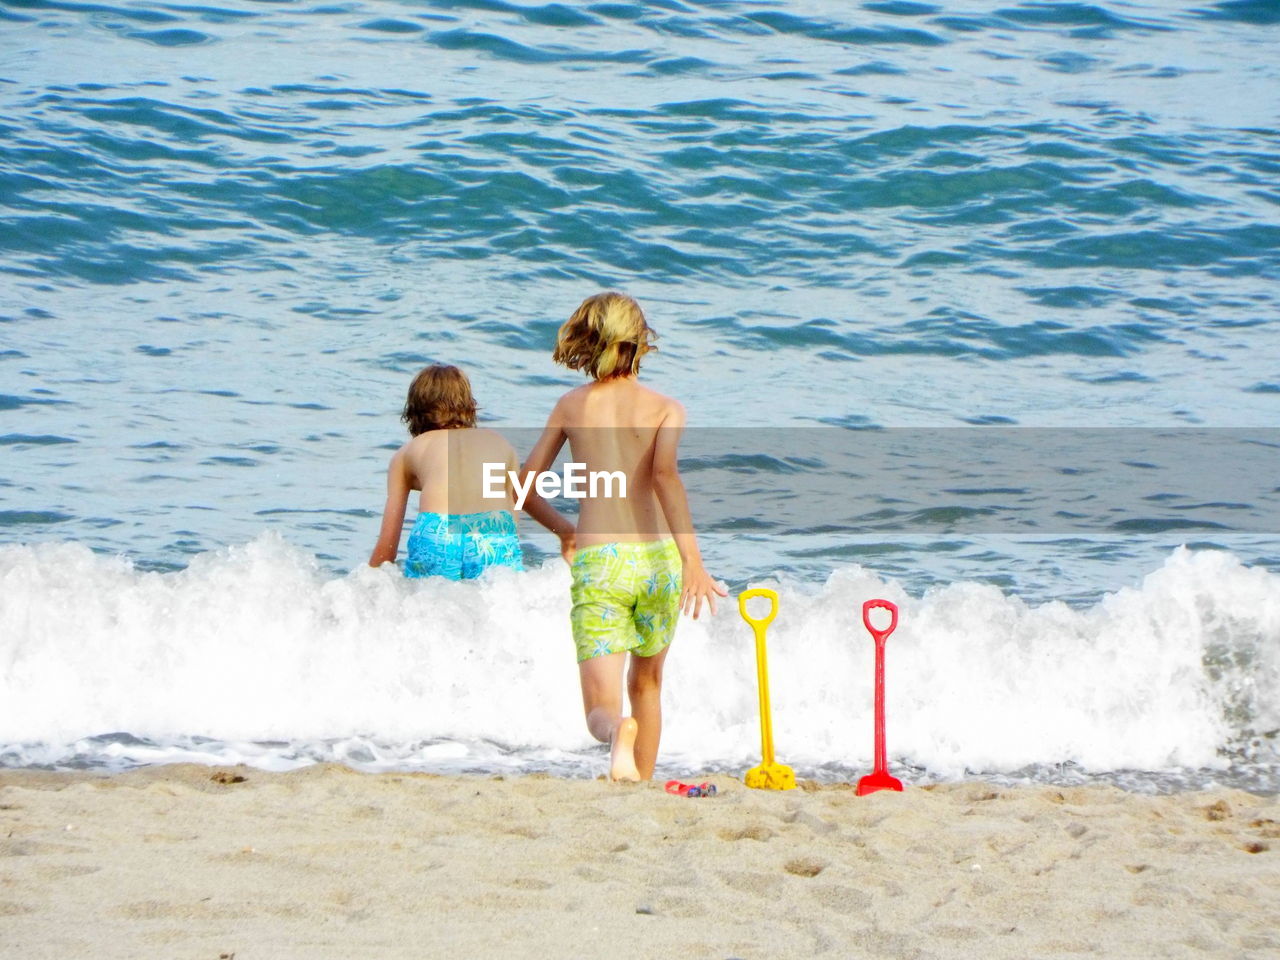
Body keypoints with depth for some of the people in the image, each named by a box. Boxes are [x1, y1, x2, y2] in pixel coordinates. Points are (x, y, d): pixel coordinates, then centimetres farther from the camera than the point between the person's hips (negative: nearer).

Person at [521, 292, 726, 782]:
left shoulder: (571, 405, 11)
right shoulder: (665, 408, 4)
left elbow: (525, 485, 13)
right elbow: (664, 472, -15)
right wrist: (692, 558, -20)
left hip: (595, 561, -1)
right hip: (655, 557, 1)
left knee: (601, 709, -6)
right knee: (647, 682, 26)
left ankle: (620, 731, -41)